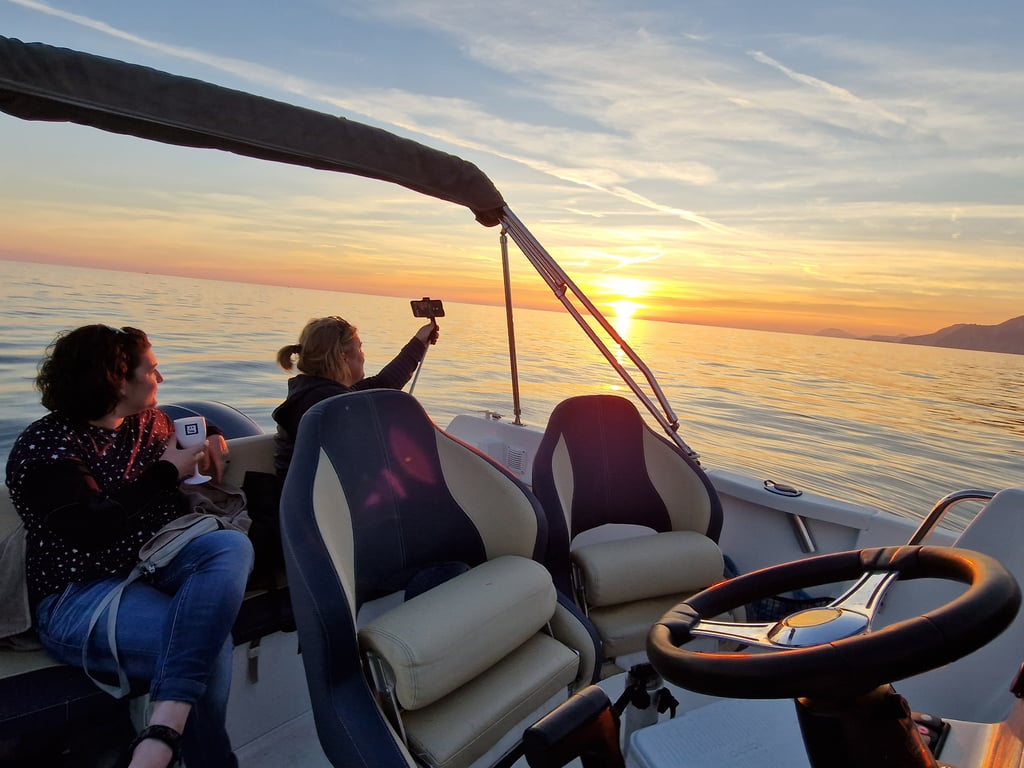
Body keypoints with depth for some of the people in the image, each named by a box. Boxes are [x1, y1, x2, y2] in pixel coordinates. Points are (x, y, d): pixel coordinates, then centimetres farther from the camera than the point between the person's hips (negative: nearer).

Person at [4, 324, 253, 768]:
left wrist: (210, 443, 11)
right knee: (206, 638, -29)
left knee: (232, 546, -28)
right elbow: (90, 531, -24)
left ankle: (166, 726, -34)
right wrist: (166, 471, -15)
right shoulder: (44, 447, -9)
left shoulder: (151, 422, 11)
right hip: (78, 597, -6)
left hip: (156, 567, 6)